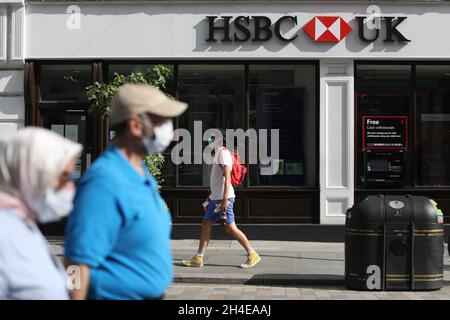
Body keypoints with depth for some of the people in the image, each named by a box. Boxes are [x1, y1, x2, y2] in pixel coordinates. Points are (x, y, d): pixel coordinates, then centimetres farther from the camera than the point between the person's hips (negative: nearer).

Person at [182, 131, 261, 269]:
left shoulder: (223, 153, -12)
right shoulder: (218, 153, 18)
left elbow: (227, 177, -21)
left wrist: (224, 199, -26)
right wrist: (213, 196, 26)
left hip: (223, 198, -10)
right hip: (216, 197, 10)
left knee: (230, 228, -7)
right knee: (206, 225, 8)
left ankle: (252, 255, 0)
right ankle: (198, 258, 11)